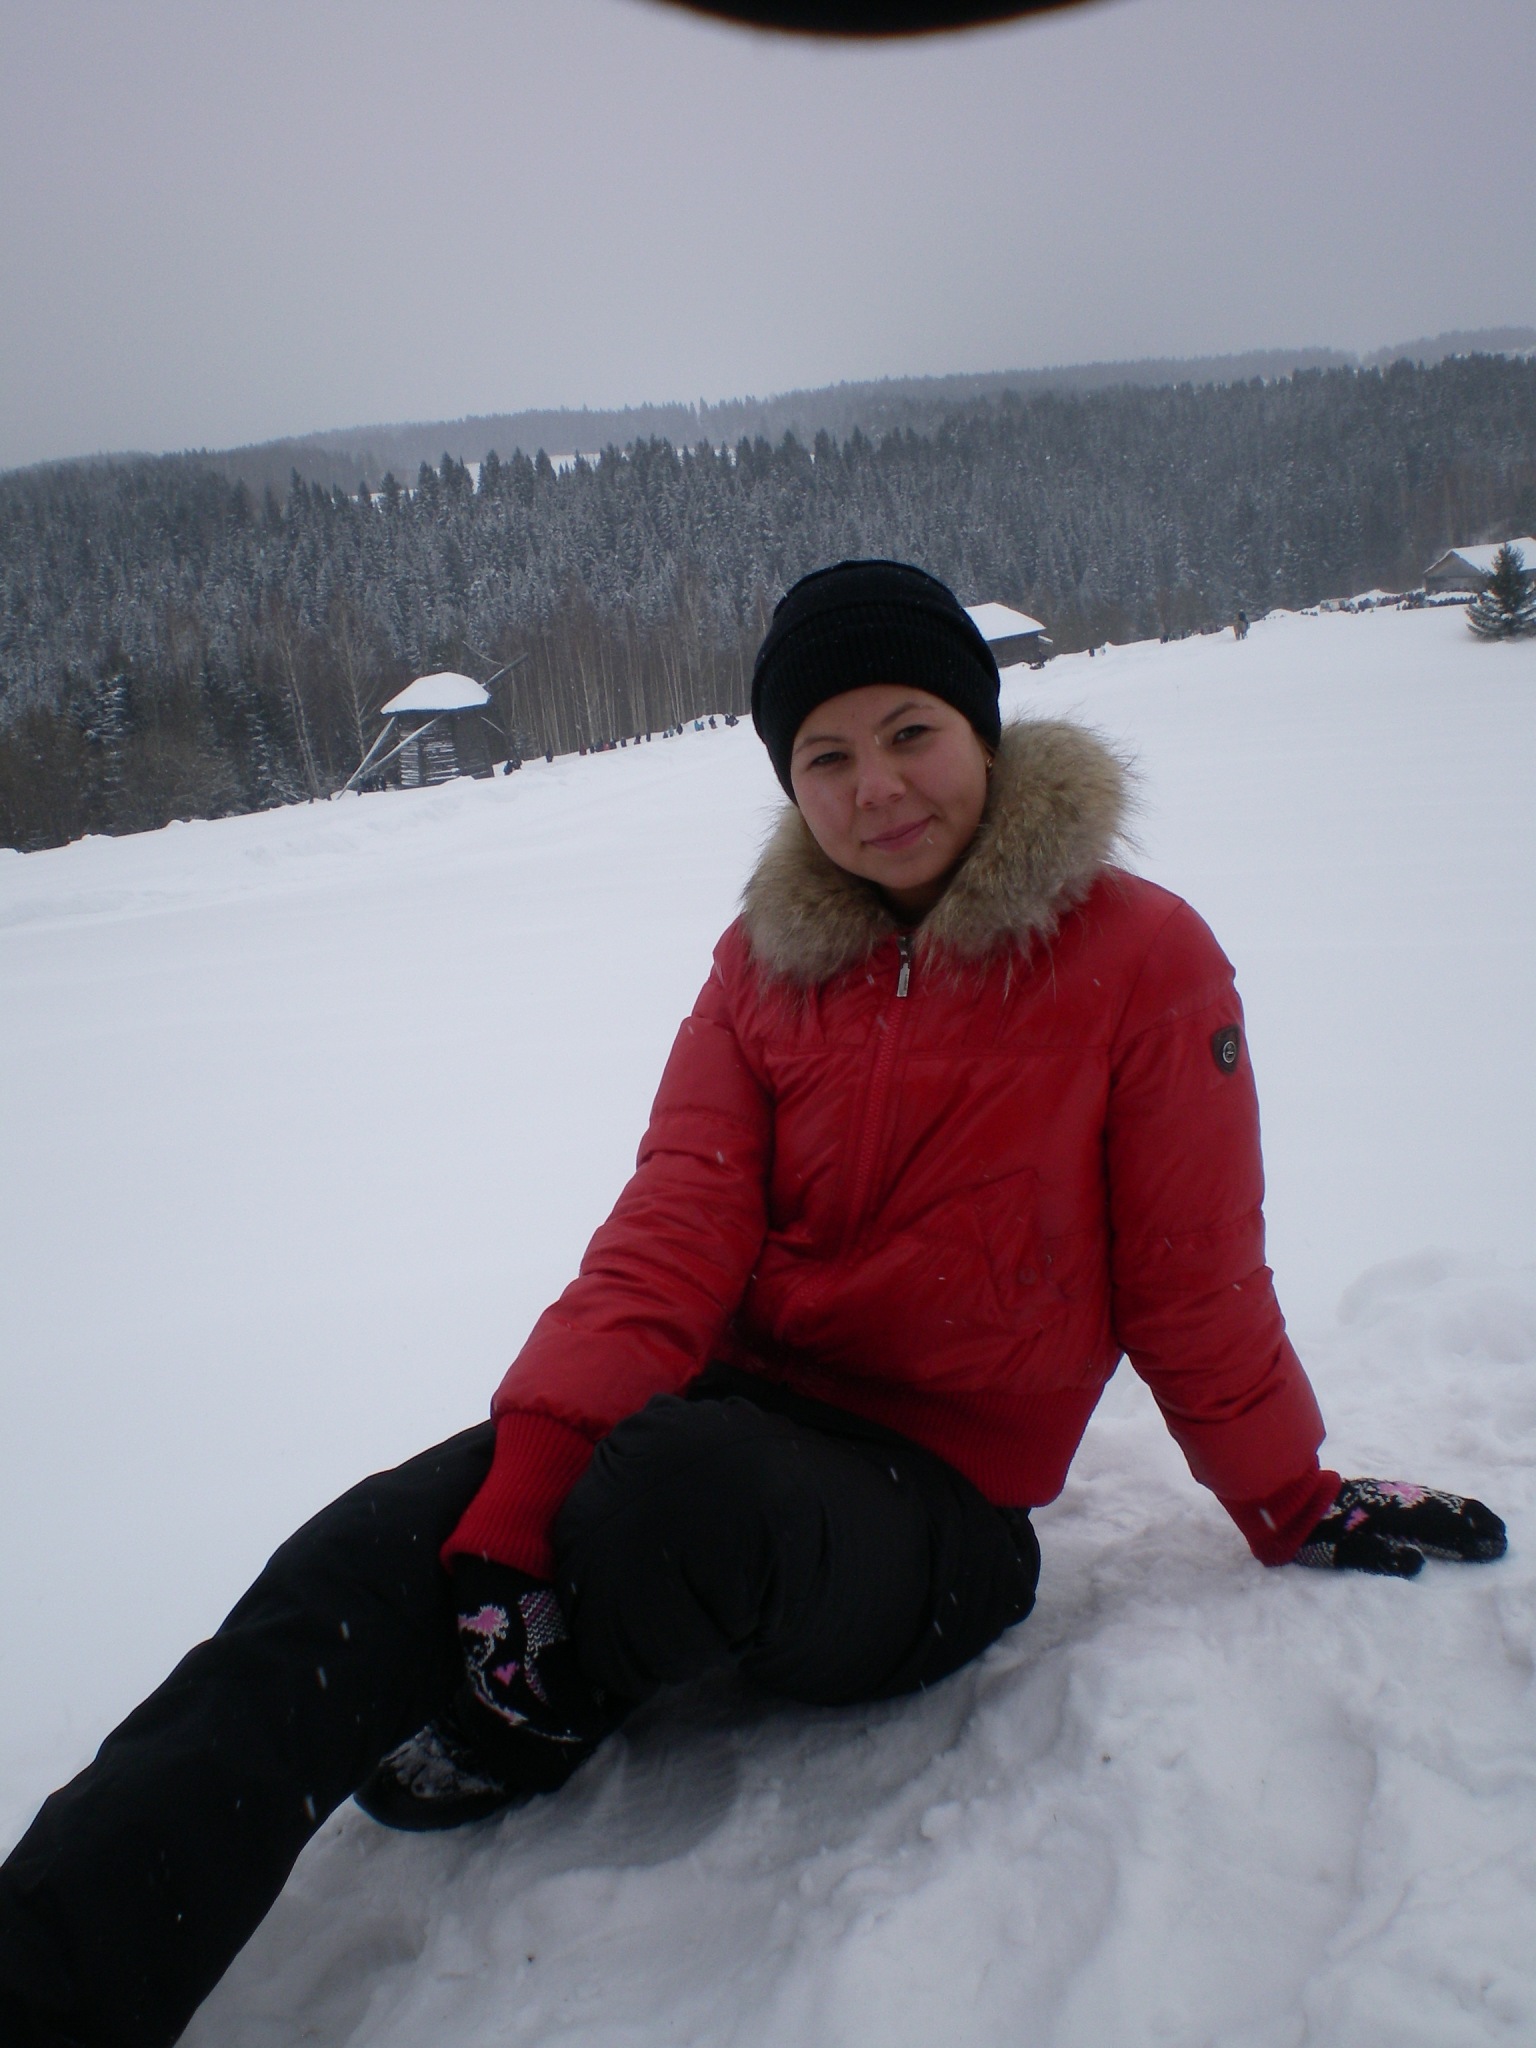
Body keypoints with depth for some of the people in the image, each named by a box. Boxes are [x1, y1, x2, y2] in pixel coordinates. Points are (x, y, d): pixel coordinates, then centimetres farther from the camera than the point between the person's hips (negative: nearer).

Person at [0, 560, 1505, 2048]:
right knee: (366, 1557, -21)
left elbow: (1195, 1283, 2)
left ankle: (536, 1728, -4)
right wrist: (515, 1503, -18)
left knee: (673, 1483, -35)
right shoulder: (769, 961, 5)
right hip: (734, 1405, 4)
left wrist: (1296, 1508, 12)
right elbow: (670, 1241, -6)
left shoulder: (1141, 955, -6)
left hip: (934, 1508, -3)